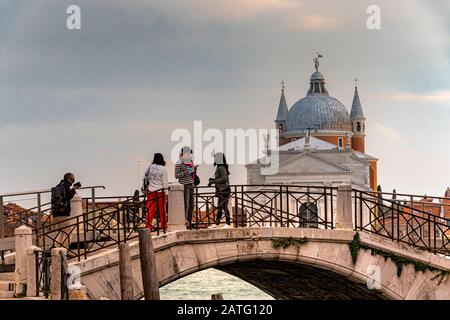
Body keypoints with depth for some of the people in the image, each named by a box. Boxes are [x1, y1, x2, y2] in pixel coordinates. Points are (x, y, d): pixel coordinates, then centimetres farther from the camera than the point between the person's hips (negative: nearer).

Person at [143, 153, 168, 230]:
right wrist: (165, 192, -1)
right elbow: (165, 181, -7)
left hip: (150, 191, 3)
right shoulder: (163, 169, -8)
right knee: (162, 209, 5)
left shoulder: (150, 167, 2)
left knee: (150, 209, 5)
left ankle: (148, 225, 2)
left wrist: (145, 189, 22)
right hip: (160, 191, -3)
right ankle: (163, 225, 9)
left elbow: (145, 177, 11)